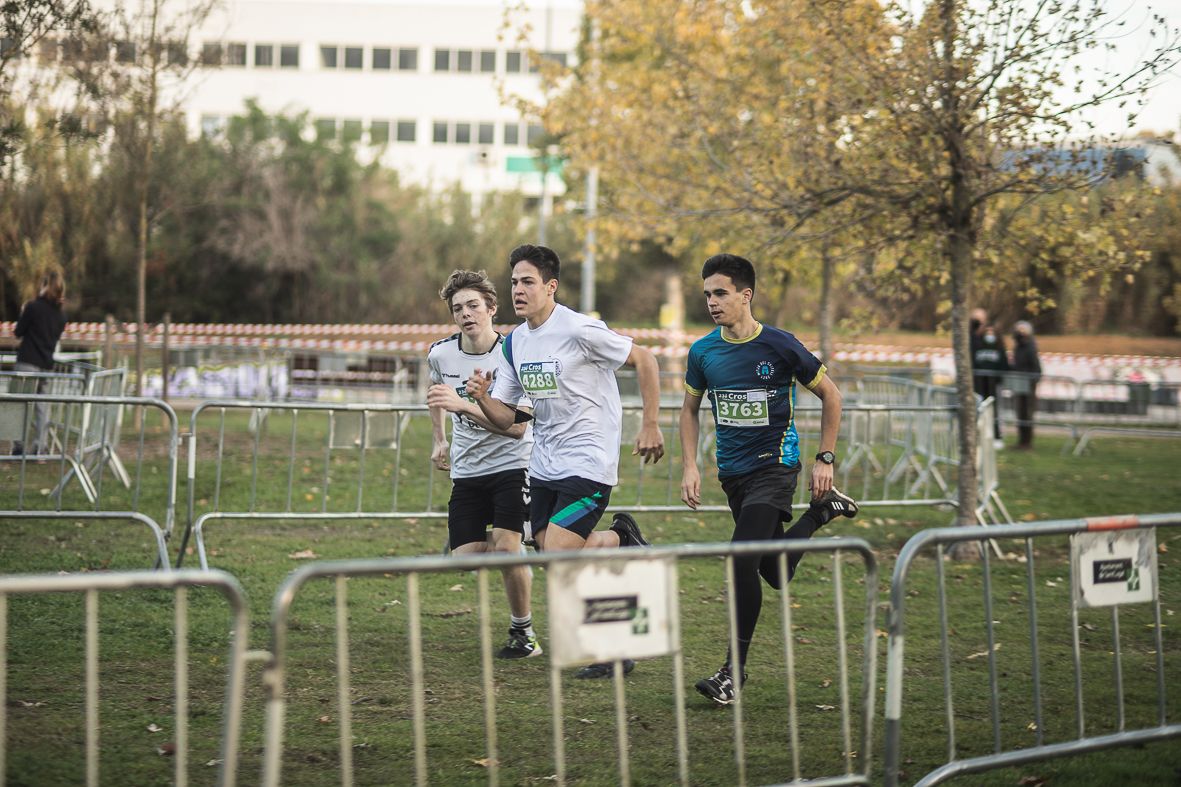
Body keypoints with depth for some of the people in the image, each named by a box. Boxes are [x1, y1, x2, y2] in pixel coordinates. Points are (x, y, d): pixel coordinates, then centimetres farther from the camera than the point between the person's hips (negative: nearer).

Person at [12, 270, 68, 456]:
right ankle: (39, 446, 4)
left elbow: (18, 332, -3)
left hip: (27, 362, -5)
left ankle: (19, 445, -3)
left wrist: (22, 313, 11)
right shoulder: (61, 314, 7)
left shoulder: (33, 306, -9)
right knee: (42, 405, 8)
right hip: (47, 364, 5)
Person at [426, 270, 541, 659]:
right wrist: (440, 439, 26)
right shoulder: (441, 353, -3)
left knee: (507, 550, -19)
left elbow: (517, 427, -24)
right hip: (466, 470, 4)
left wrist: (464, 405, -33)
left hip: (511, 464, -4)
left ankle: (523, 632, 2)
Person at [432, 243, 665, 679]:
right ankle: (620, 538, 32)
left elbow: (644, 361, -8)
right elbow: (505, 418, 9)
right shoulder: (514, 343, 6)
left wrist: (650, 426, -8)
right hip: (544, 464, 8)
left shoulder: (580, 331, -16)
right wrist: (481, 398, -13)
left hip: (589, 463, -8)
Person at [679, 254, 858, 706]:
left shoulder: (779, 346, -11)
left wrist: (825, 459, -2)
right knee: (775, 574, 14)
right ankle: (821, 510, 44)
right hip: (732, 472, 5)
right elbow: (690, 409, 16)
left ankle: (734, 669, -8)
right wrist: (690, 467, 4)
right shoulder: (703, 352, 1)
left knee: (742, 562, -21)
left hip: (774, 466, -5)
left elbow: (830, 395, 1)